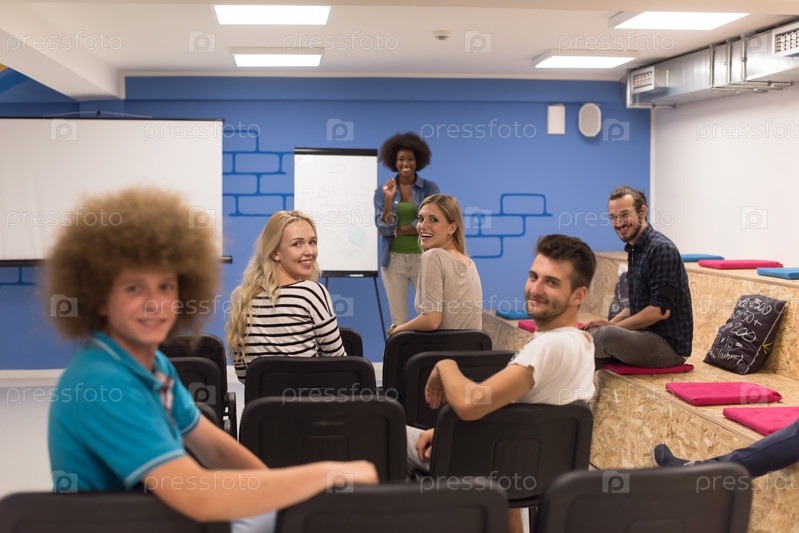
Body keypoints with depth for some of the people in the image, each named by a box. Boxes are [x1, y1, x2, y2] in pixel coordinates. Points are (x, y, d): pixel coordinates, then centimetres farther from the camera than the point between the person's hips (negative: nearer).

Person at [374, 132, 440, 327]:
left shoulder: (430, 188, 1)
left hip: (423, 259, -1)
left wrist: (395, 231, -7)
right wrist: (389, 198, -15)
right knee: (398, 319, 5)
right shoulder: (383, 191, 4)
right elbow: (383, 228, -4)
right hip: (394, 260, 1)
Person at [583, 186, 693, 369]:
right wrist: (612, 323, 1)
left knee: (608, 336, -29)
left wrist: (612, 326, -15)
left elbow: (661, 310, -21)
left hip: (670, 345, -10)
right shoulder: (634, 249, 13)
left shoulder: (661, 249, -16)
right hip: (646, 336, 10)